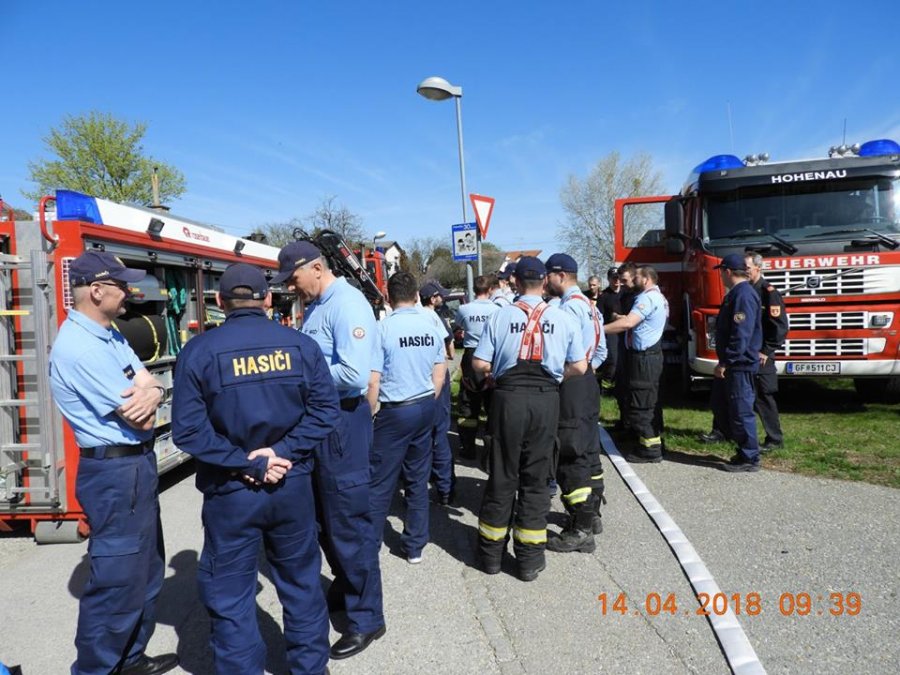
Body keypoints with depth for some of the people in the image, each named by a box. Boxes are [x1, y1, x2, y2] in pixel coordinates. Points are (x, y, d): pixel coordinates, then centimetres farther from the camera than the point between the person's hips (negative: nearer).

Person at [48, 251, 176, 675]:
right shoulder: (78, 348, -22)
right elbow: (139, 418, -22)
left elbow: (154, 385, 5)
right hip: (115, 473, -10)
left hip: (137, 466, 10)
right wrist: (147, 395, 0)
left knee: (146, 569, 21)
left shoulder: (110, 337, 10)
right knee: (117, 579, 2)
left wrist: (149, 393, -19)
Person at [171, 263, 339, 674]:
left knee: (230, 597, 13)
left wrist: (244, 464, -11)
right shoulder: (302, 345, -3)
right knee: (301, 586, 19)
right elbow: (325, 412, -7)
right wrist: (282, 452, -11)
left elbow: (189, 429, -13)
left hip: (230, 491, -2)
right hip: (293, 485, 3)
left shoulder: (198, 351, -8)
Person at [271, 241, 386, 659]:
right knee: (324, 515, 21)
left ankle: (366, 617, 18)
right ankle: (344, 587, 42)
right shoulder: (315, 306, 10)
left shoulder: (346, 305, -19)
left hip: (342, 421, -10)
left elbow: (354, 375, -29)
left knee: (349, 522, 2)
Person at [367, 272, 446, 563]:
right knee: (418, 479, 13)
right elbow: (439, 375, 8)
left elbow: (373, 381, -14)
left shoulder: (384, 328, -13)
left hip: (395, 411, -5)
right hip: (425, 408, 5)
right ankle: (415, 546, 21)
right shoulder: (431, 327, 2)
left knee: (380, 483, 5)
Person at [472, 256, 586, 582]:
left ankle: (491, 553, 25)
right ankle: (530, 559, 18)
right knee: (536, 477, 11)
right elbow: (579, 367, 0)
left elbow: (479, 364, -7)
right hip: (545, 399, 1)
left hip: (508, 396, 0)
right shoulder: (561, 318, 0)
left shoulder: (501, 316, -3)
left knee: (502, 474, 11)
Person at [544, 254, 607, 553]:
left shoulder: (569, 306, -16)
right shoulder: (590, 305, 14)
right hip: (589, 381, 10)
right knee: (588, 450, 17)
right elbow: (601, 350, 18)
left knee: (570, 456, -5)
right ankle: (591, 515, 30)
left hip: (571, 385, -10)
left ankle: (580, 530, -1)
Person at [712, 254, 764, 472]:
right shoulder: (737, 293, 15)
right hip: (737, 364, 10)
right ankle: (745, 453, 23)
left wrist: (725, 362, -21)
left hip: (740, 364, -10)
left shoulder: (743, 295, -17)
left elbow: (741, 334, -24)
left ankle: (749, 458, 3)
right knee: (738, 410, 15)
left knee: (741, 411, -5)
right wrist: (725, 361, 21)